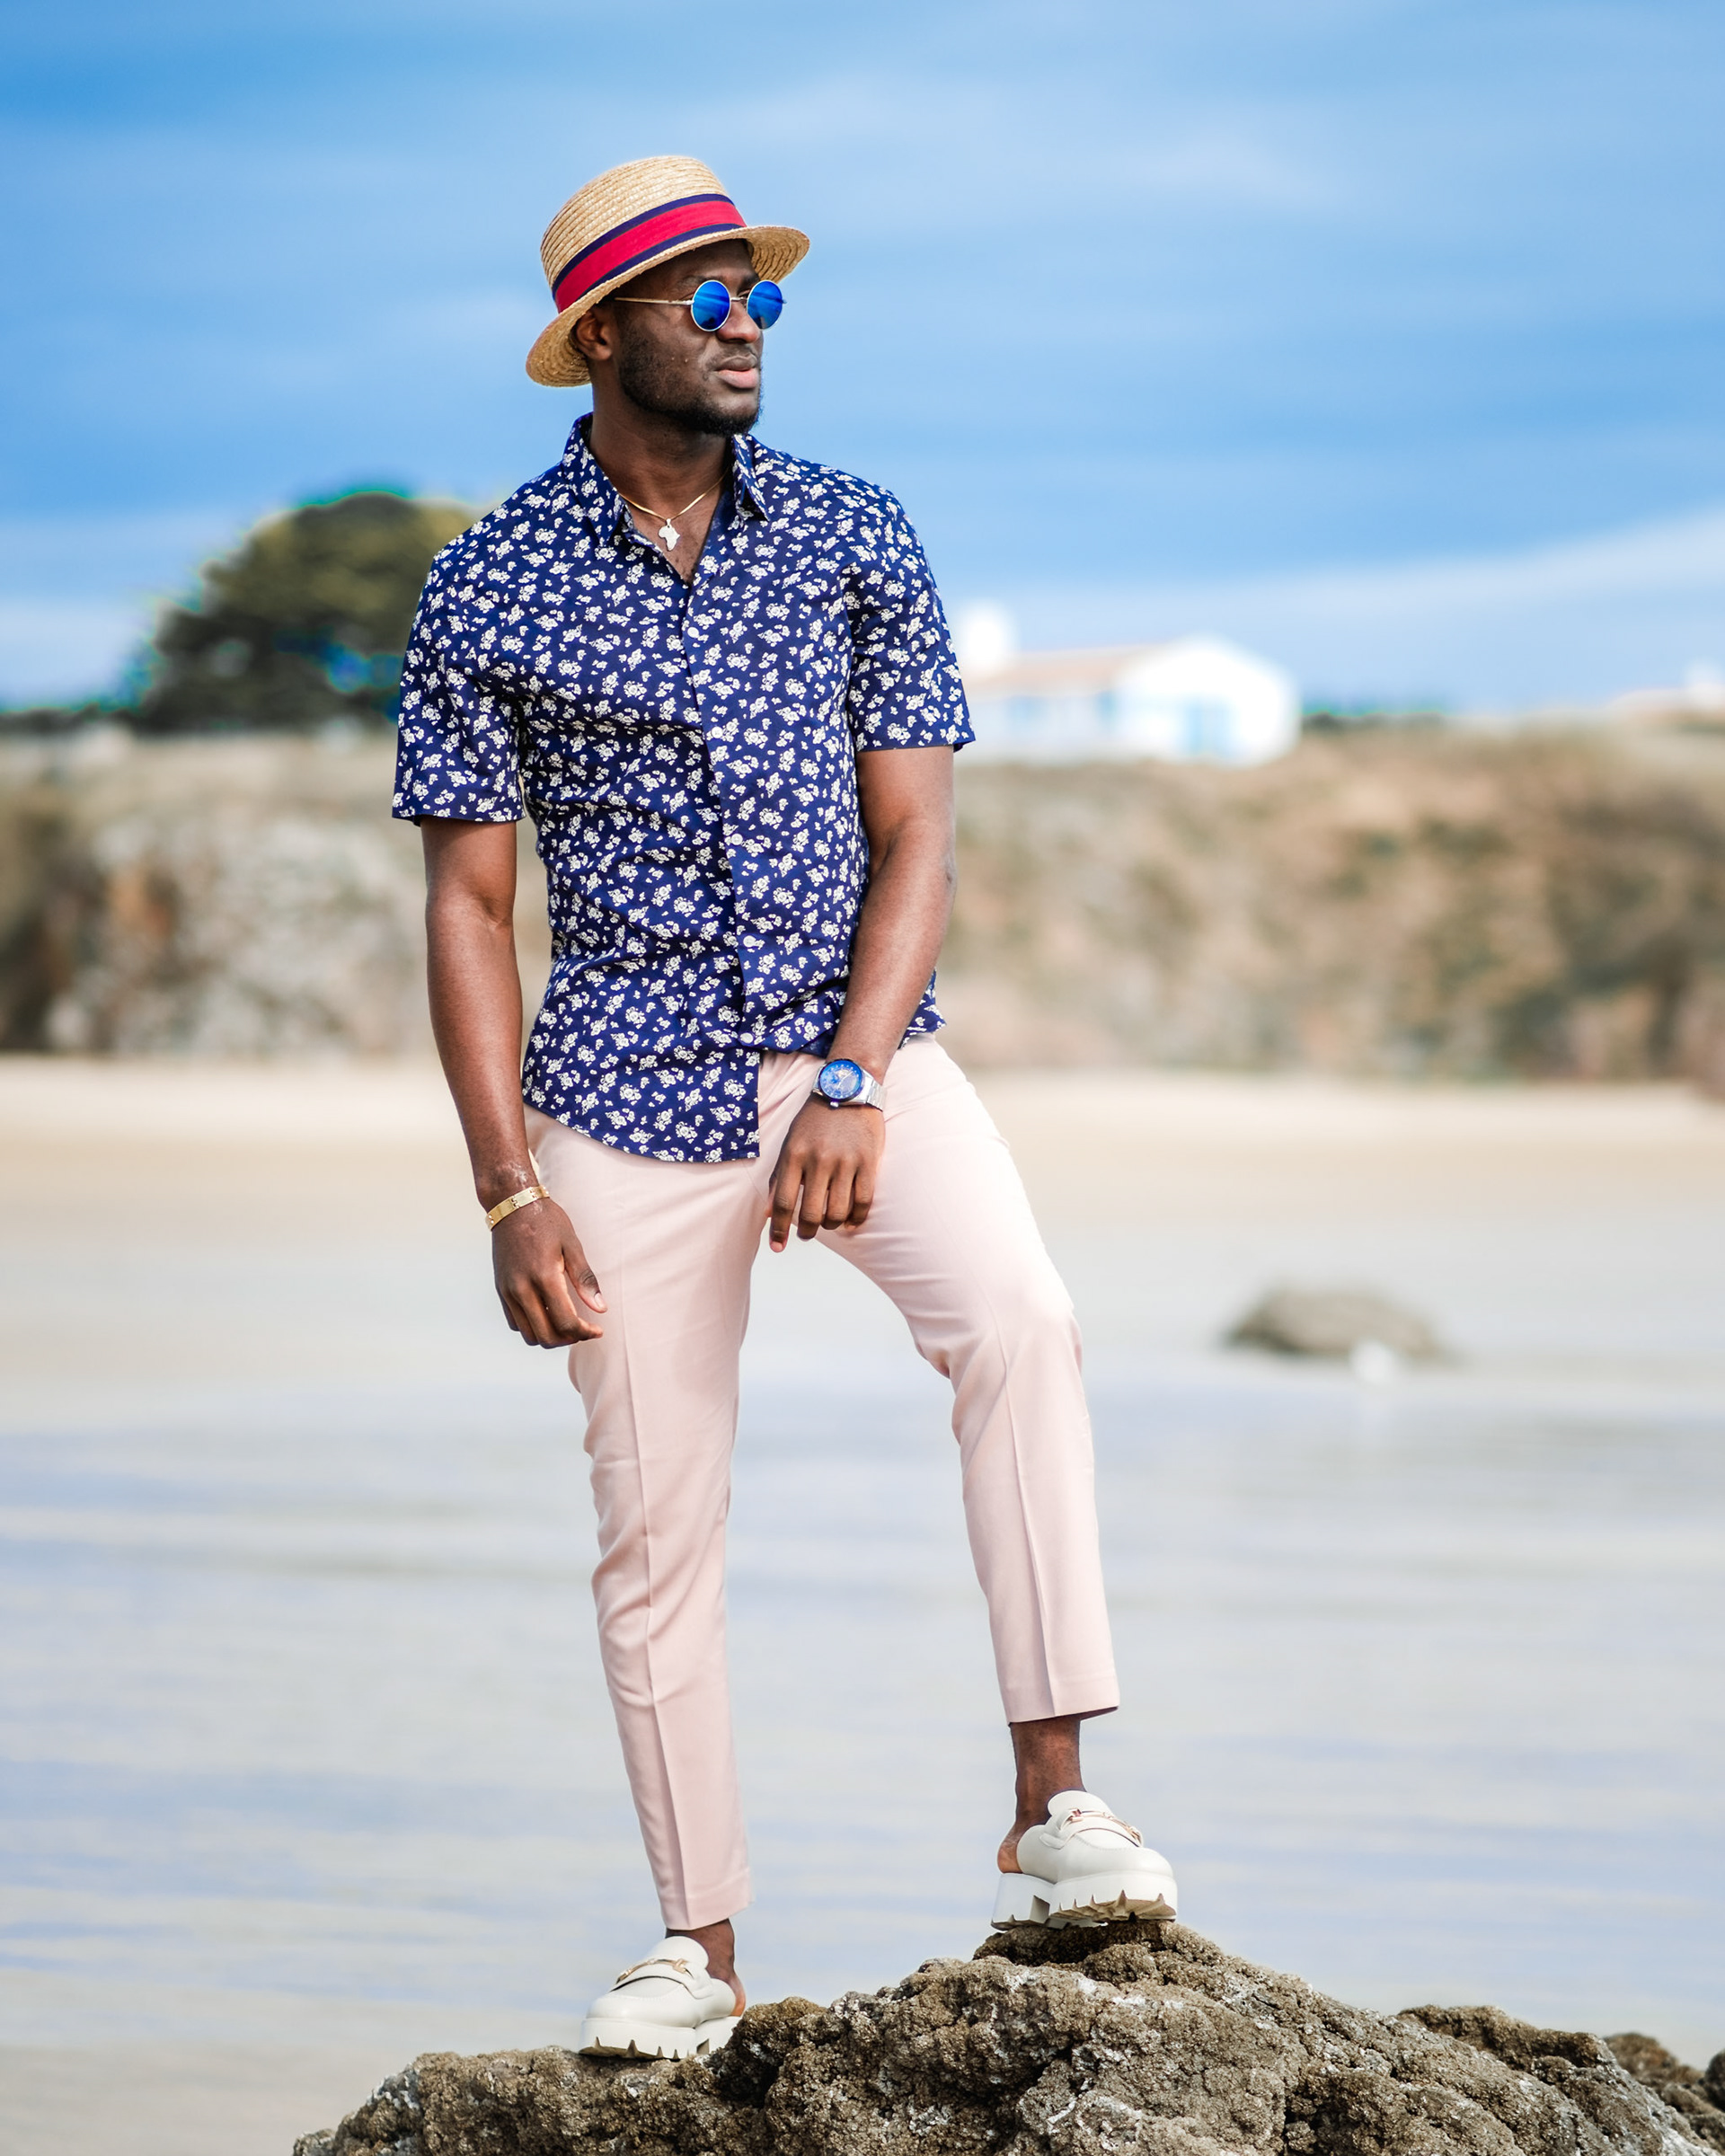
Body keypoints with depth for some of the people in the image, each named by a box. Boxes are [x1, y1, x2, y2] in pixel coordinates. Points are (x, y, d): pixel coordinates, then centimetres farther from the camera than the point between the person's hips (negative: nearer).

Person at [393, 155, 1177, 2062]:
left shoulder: (855, 541, 2)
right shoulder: (488, 591, -2)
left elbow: (914, 838, -1)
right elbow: (467, 905, 0)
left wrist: (855, 1084, -16)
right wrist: (510, 1192, -7)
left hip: (857, 1045, 1)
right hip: (633, 1086, 0)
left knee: (1017, 1317, -27)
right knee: (655, 1526, 1)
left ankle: (1052, 1809, -26)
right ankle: (701, 1952, 13)